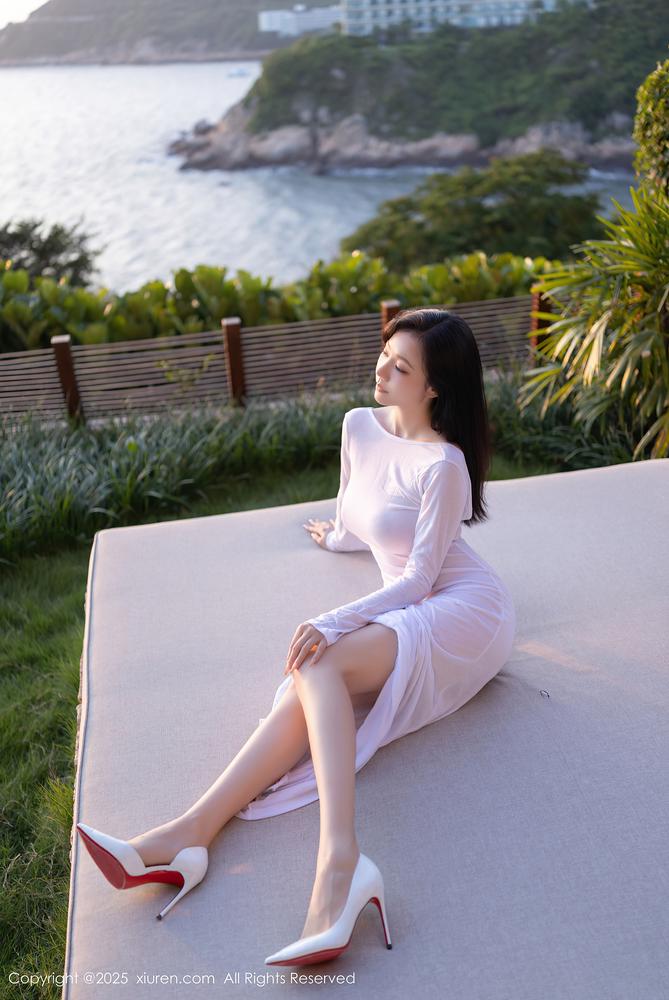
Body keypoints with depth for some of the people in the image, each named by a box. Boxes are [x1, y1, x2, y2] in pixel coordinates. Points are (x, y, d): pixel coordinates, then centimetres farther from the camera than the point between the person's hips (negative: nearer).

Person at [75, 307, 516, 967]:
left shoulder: (442, 463, -17)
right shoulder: (359, 426, 5)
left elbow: (419, 577, -18)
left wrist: (332, 624, -29)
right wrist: (336, 537, 46)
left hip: (463, 610, -7)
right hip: (405, 610, 7)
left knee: (317, 664, -31)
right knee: (308, 685, -21)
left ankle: (339, 860, -46)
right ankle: (191, 834, -32)